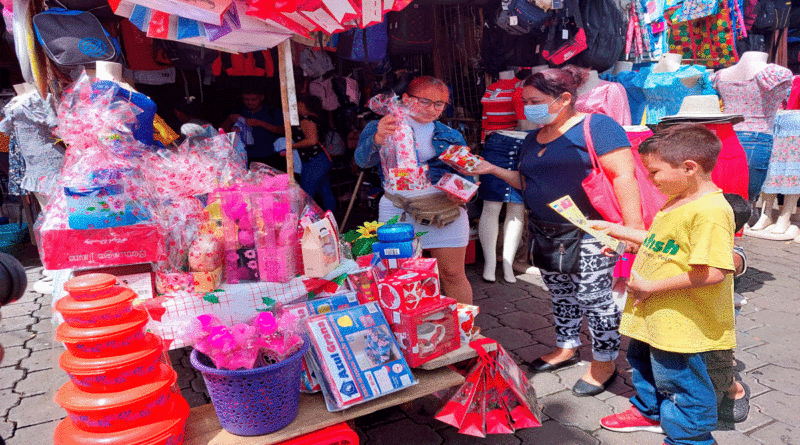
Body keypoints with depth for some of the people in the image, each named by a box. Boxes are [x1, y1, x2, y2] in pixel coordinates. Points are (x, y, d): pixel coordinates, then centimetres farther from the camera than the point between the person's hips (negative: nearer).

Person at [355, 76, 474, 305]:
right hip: (398, 207, -1)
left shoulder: (451, 136, 15)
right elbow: (363, 159, -12)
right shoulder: (379, 128, 6)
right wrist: (378, 139, -34)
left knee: (453, 274, 6)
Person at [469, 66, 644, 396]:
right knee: (560, 293, 17)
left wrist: (633, 226, -22)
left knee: (594, 297, 0)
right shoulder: (534, 138, 15)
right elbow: (527, 182, 22)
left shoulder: (596, 126, -10)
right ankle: (566, 348, 35)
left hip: (588, 235, -7)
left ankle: (605, 362, 18)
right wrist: (492, 169, 9)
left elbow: (623, 176, -15)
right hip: (545, 232, 8)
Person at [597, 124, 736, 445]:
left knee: (678, 380, 8)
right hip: (654, 314, 10)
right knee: (643, 362, 27)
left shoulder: (710, 211, -27)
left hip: (681, 322, -10)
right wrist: (619, 231, 17)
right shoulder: (678, 201, 5)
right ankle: (649, 411, 51)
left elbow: (712, 273, -31)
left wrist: (651, 287, -25)